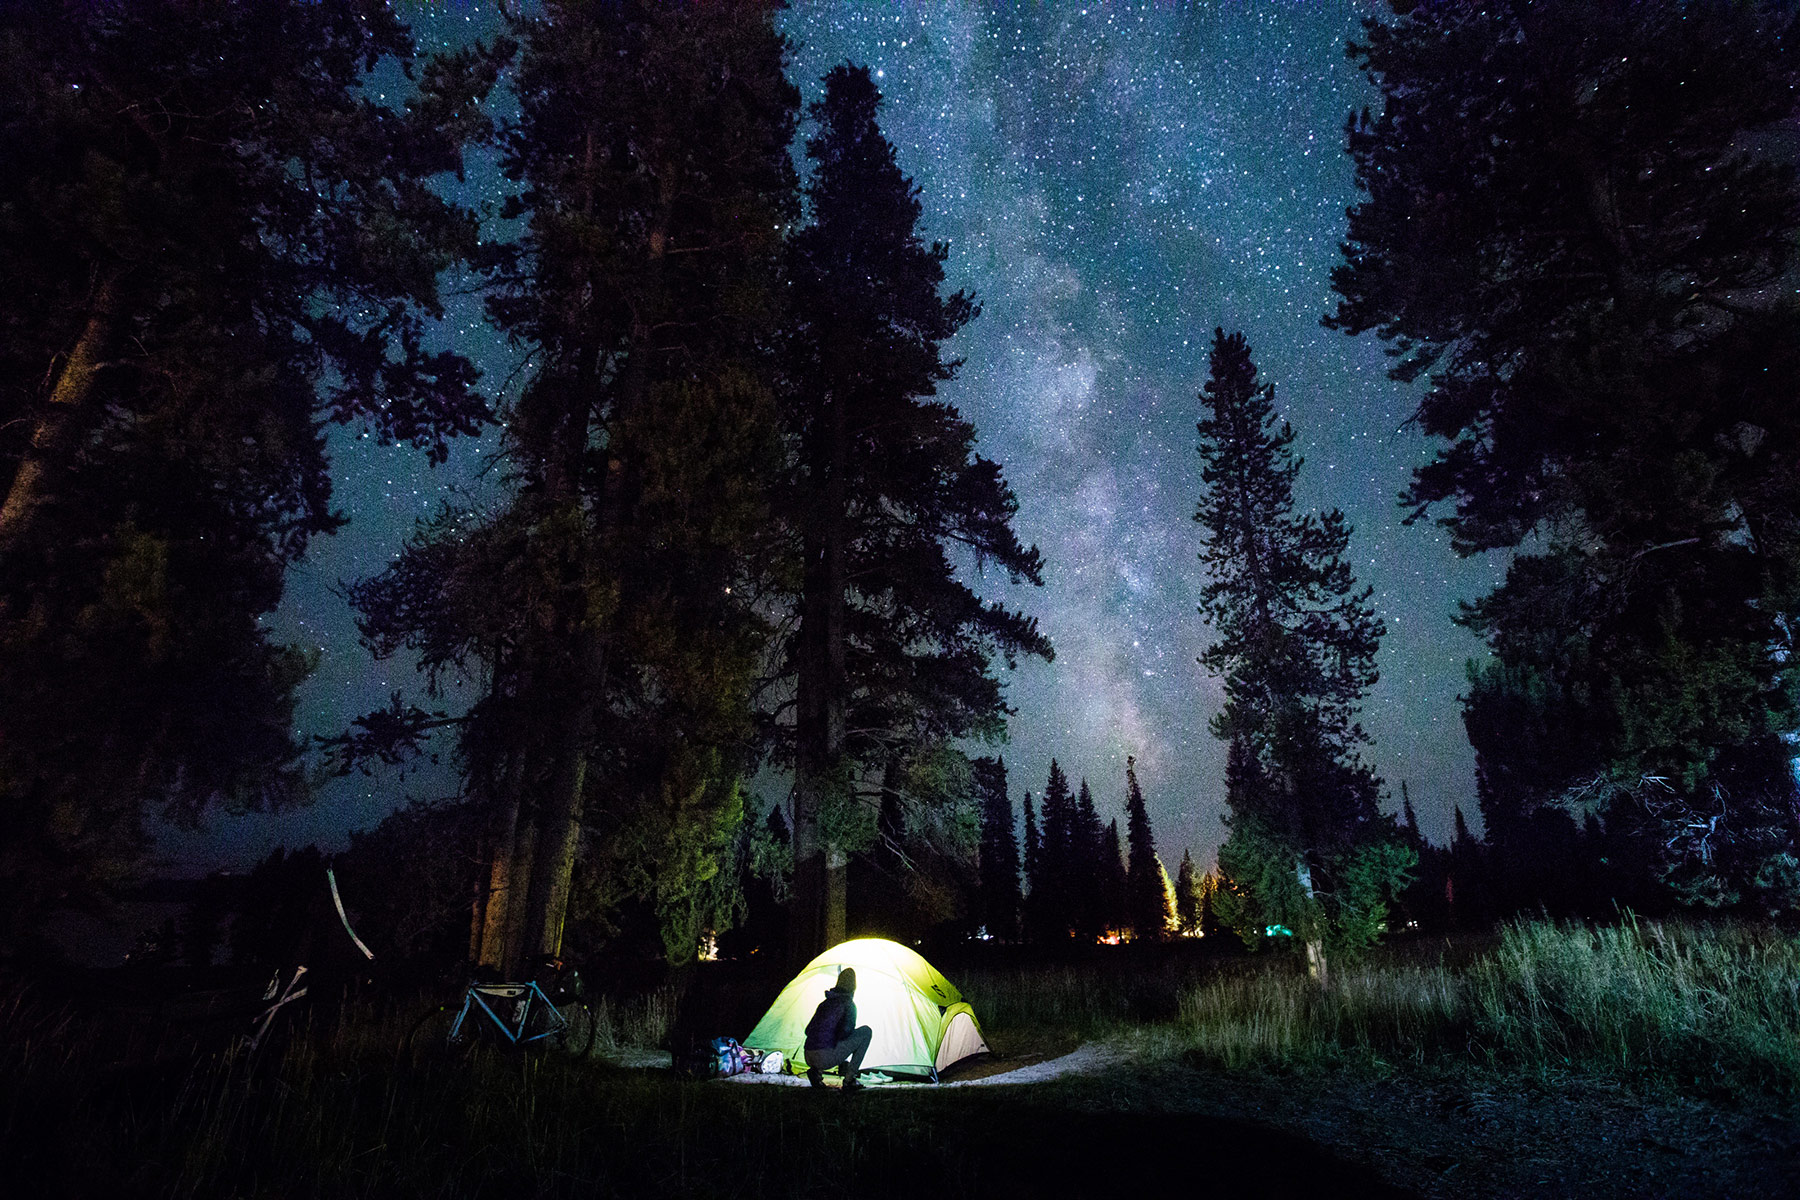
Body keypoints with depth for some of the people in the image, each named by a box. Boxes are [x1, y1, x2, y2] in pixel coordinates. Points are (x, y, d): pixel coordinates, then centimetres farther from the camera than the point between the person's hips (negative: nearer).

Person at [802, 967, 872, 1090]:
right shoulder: (848, 1004, 0)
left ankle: (816, 1070, 10)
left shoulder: (824, 1003, 21)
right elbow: (846, 1030, -15)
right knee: (866, 1031, 6)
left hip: (809, 1058, 7)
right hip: (826, 1057, -7)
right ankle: (848, 1080, 4)